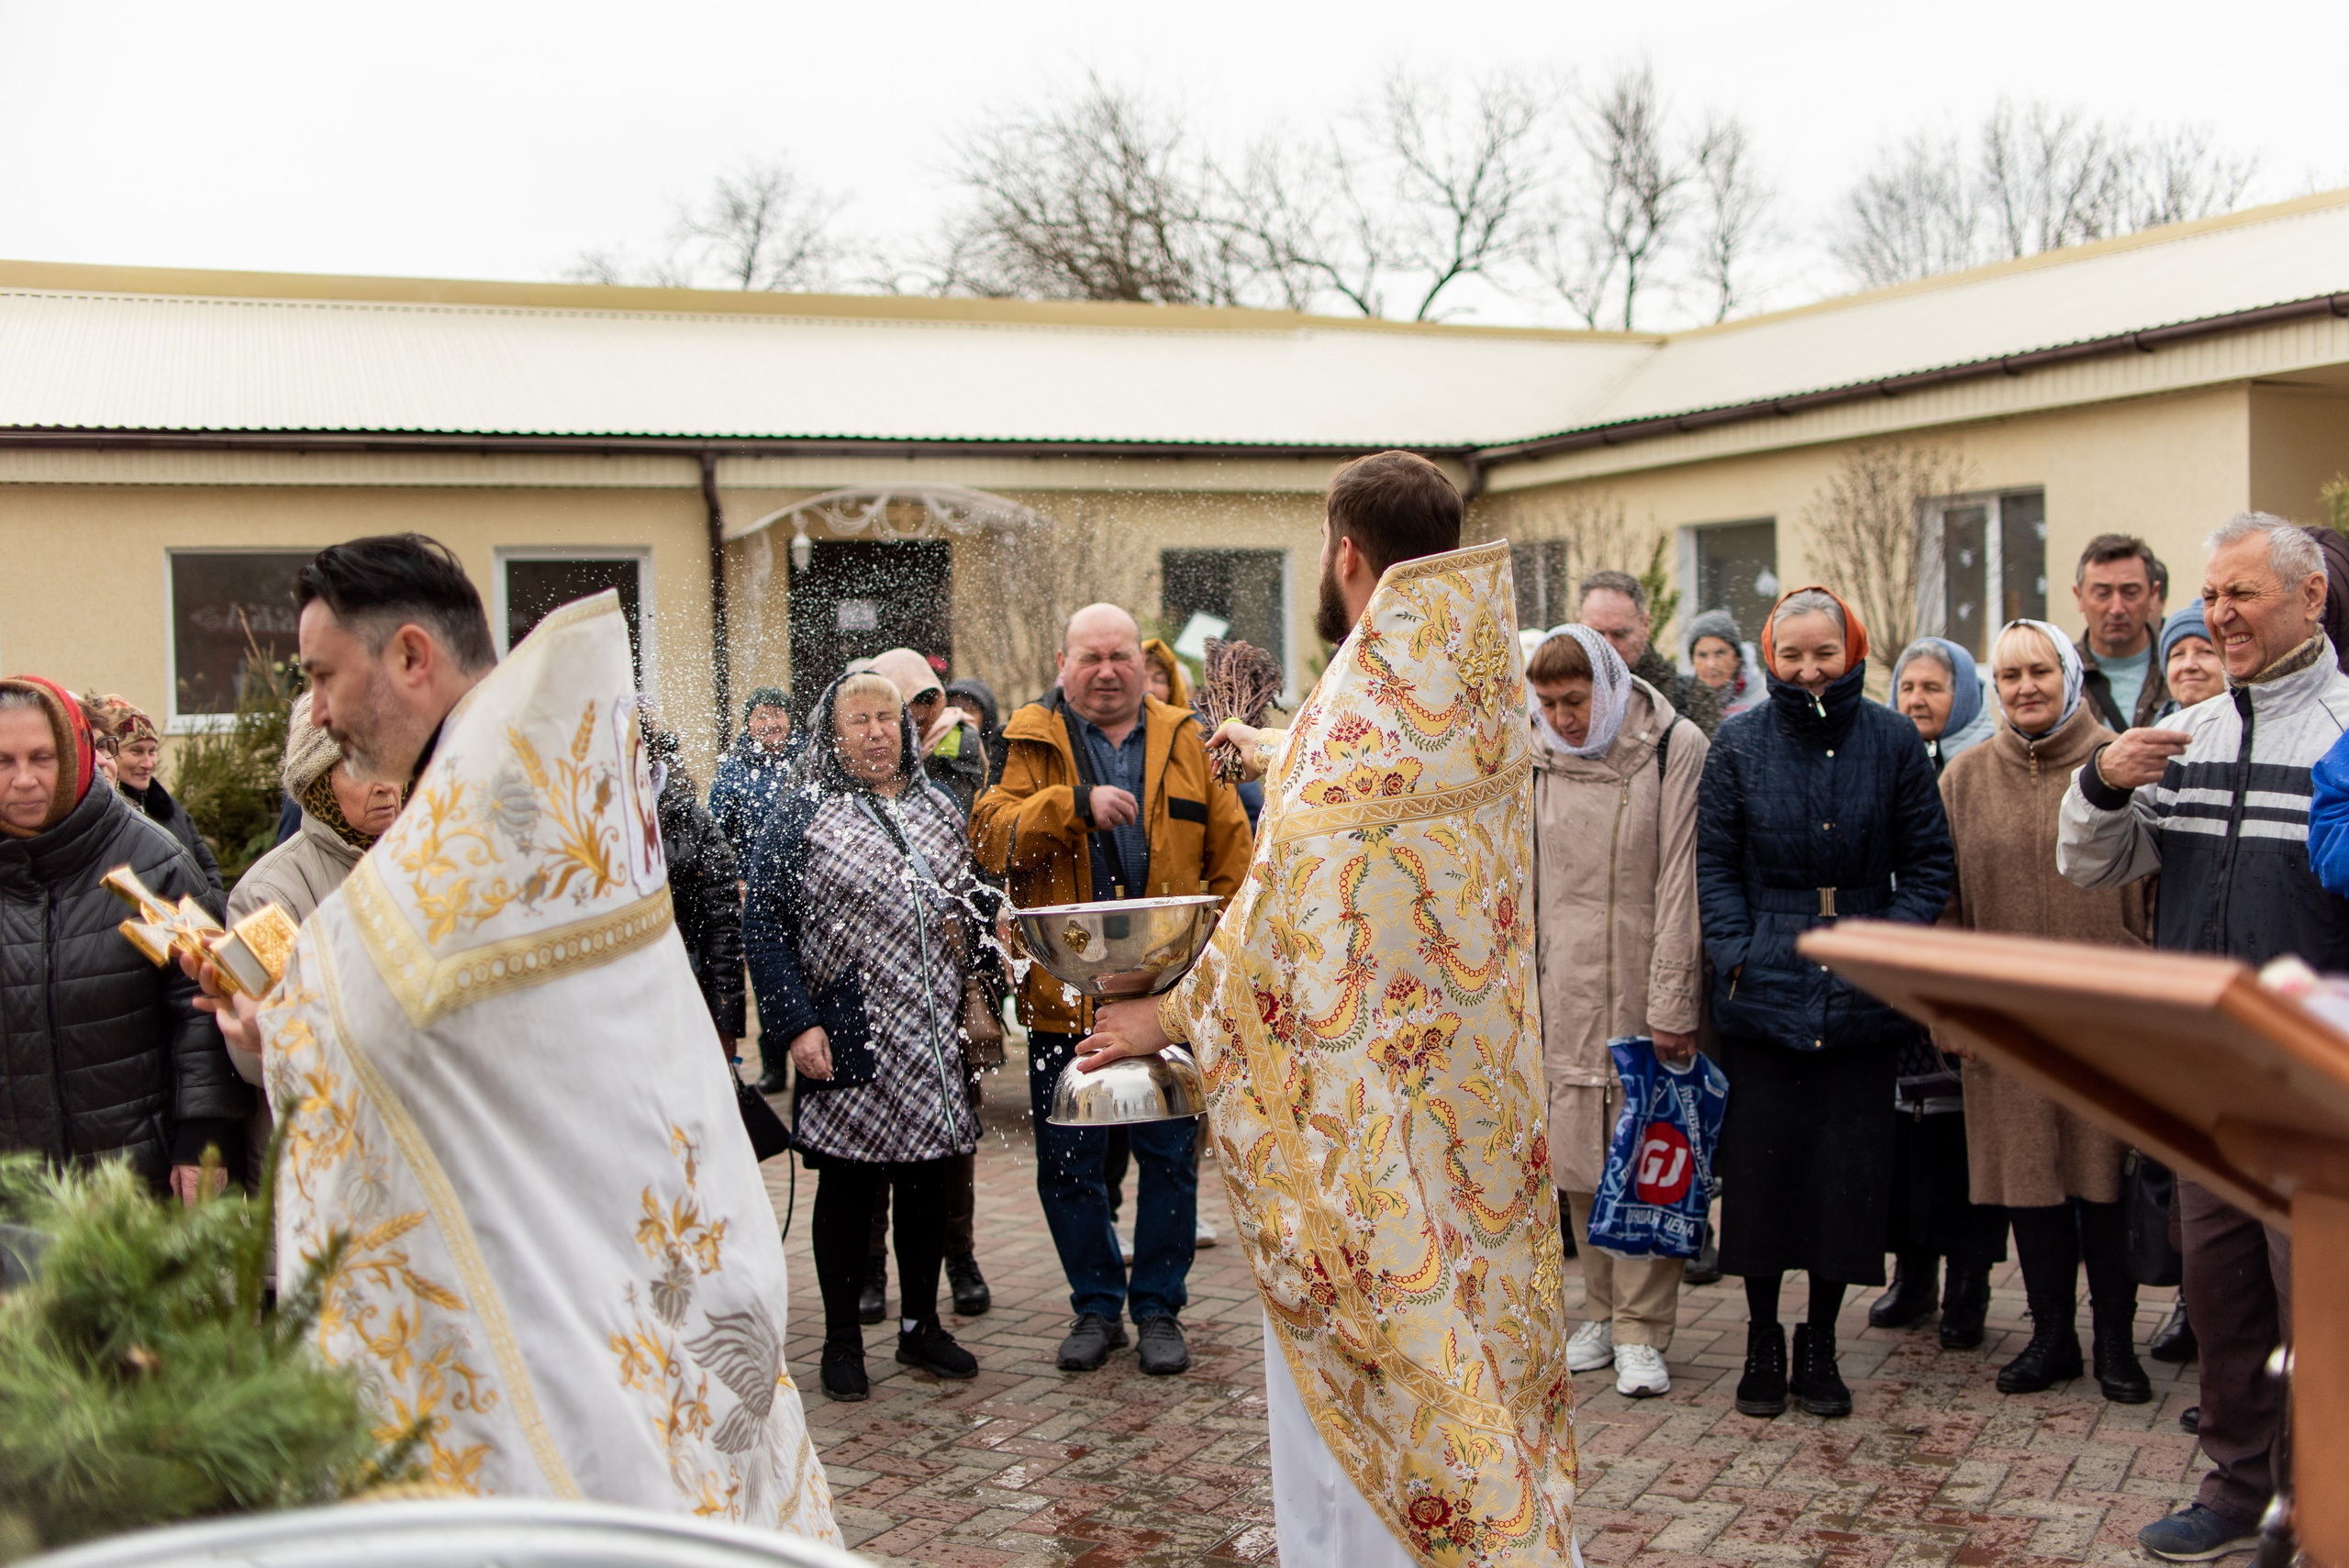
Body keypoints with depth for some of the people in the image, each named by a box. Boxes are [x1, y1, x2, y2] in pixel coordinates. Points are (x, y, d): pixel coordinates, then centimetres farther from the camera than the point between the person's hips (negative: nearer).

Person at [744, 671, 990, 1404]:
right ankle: (842, 1338, 17)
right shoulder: (801, 817, -3)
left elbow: (974, 906, 18)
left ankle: (921, 1325, 25)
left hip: (937, 1035, 5)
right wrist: (796, 1022, -14)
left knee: (929, 1178, 11)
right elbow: (763, 924, -7)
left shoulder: (940, 810, 12)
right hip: (850, 1040, -4)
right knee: (847, 1183, 4)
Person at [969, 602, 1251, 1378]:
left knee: (1169, 1156, 7)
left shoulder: (1184, 742, 9)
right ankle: (1096, 1307, 24)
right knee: (1068, 1162, 8)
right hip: (1064, 989, -1)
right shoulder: (1034, 743, 3)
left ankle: (1159, 1307, 21)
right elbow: (992, 834, -11)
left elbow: (1231, 848, 9)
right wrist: (1077, 805, -24)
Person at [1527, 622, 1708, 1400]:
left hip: (1643, 990, -4)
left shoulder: (1677, 749, -5)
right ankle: (1603, 1313, 21)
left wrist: (1673, 1005, -11)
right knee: (1577, 1159, 7)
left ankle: (1642, 1331, 6)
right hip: (1565, 993, 4)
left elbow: (1680, 883, -8)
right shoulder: (1538, 759, 9)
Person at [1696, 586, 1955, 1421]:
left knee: (1851, 1167, 4)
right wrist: (1737, 952, -8)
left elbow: (1927, 860, 6)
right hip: (1764, 989, 0)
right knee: (1759, 1163, 2)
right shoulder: (1739, 743, 3)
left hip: (1863, 997, 1)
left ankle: (1820, 1344, 20)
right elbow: (1714, 861, 4)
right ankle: (1762, 1343, 17)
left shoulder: (1894, 740, 3)